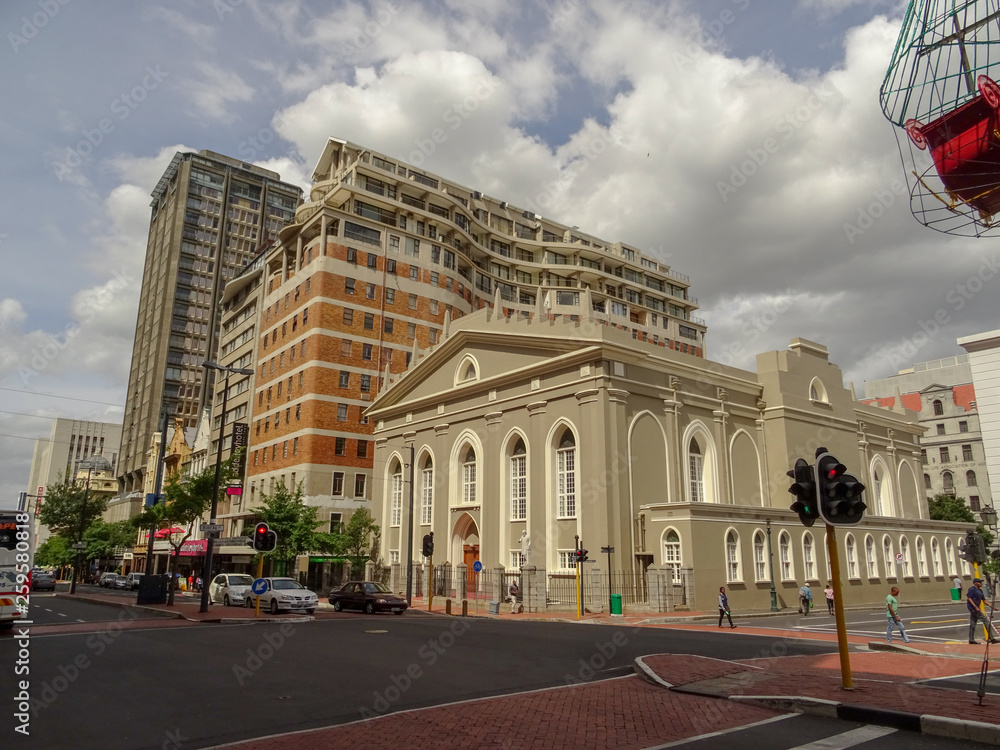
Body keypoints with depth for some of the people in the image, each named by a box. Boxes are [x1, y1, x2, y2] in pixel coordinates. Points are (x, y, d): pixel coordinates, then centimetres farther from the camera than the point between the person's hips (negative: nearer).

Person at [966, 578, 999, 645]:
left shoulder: (980, 590, 18)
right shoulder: (972, 589, -10)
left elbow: (984, 600, 19)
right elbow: (968, 598, -17)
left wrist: (991, 606, 8)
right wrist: (975, 606, -23)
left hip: (976, 608, 9)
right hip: (973, 607, -9)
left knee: (973, 624, 9)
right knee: (986, 620, -7)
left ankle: (971, 639, 11)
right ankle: (991, 638, -3)